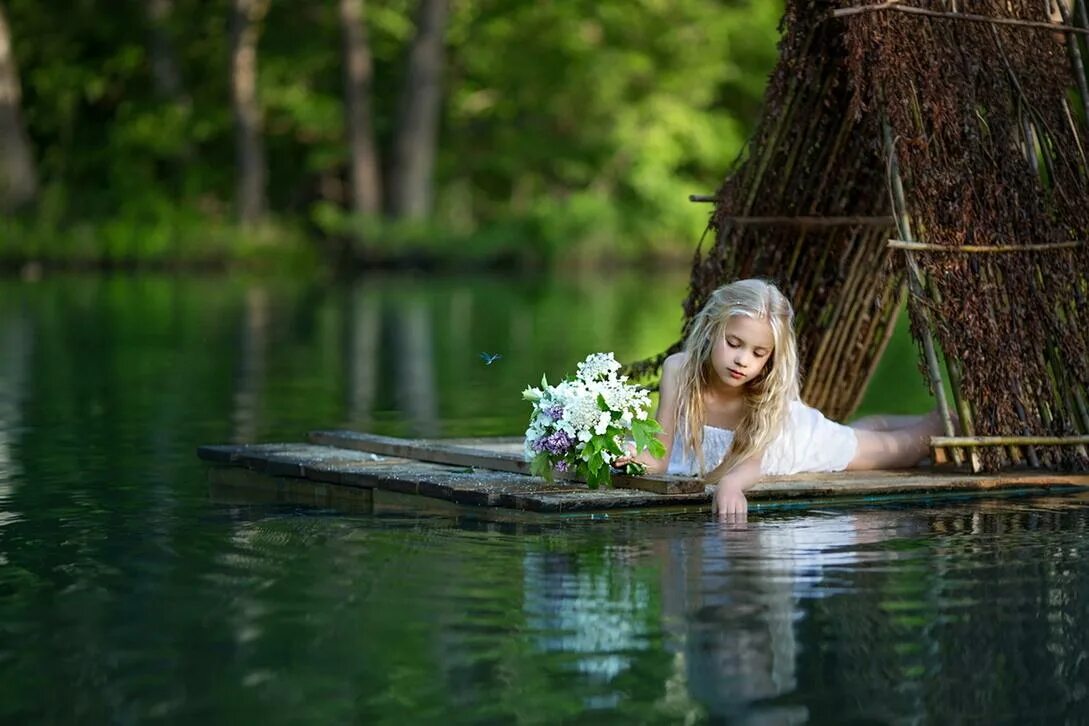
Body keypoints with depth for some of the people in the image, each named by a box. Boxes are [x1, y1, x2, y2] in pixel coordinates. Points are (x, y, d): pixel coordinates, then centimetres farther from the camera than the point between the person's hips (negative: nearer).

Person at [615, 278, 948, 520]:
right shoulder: (679, 370, -35)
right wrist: (643, 459, -58)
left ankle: (938, 423, 49)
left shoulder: (768, 393, -38)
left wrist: (730, 483, -71)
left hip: (793, 439, -3)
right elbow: (661, 459, -34)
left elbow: (753, 459, -47)